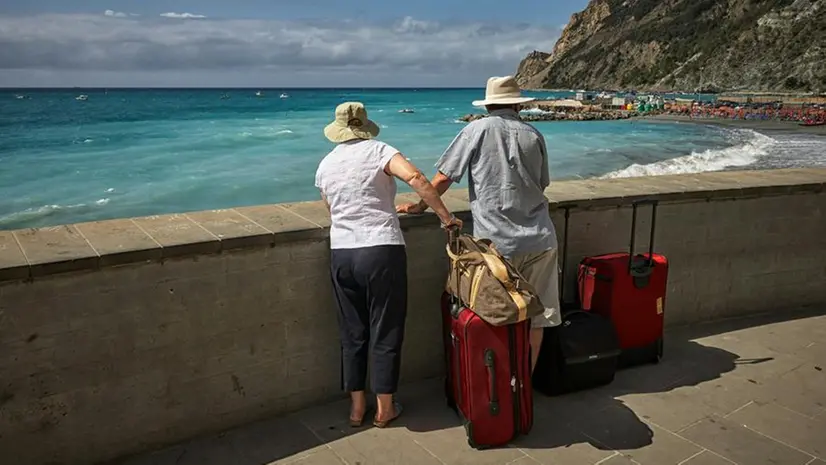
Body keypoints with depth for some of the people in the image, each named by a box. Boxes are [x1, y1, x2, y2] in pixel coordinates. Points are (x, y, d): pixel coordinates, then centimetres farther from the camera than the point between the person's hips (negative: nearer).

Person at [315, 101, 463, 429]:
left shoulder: (325, 165, 11)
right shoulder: (377, 151, -3)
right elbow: (415, 177, -19)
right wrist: (445, 216, -13)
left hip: (341, 255, 4)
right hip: (382, 251, -4)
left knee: (352, 332, 15)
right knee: (386, 332, 8)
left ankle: (357, 407, 25)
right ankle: (384, 408, 19)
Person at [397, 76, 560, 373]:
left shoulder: (477, 130, -1)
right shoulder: (534, 135, 8)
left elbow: (443, 178, -1)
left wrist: (420, 206, 13)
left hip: (497, 244, -3)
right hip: (539, 241, 3)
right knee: (536, 317, 11)